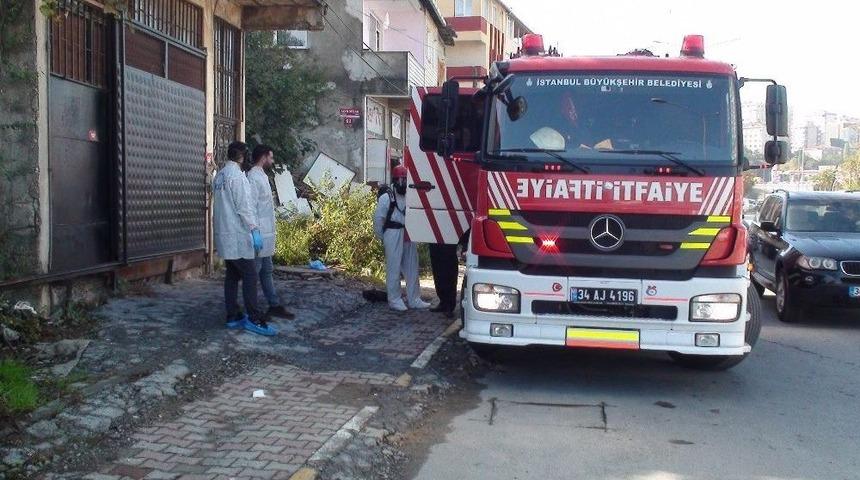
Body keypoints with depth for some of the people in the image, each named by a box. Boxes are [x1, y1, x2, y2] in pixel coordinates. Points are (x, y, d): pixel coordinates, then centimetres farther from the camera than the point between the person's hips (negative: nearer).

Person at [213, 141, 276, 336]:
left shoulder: (219, 176, 13)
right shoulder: (236, 175, -13)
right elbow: (243, 206, -17)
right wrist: (254, 230, -16)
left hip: (224, 233, 9)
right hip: (237, 234, -9)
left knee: (232, 275, 11)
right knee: (250, 275, -7)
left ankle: (233, 317, 13)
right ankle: (254, 319, -8)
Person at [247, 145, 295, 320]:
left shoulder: (262, 176, 15)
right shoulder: (253, 177, -15)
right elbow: (250, 207, -20)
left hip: (267, 234, 10)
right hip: (259, 234, -10)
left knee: (267, 271, 14)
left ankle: (274, 305, 21)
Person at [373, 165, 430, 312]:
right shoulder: (386, 198, -5)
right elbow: (378, 219, -3)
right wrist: (383, 238, 1)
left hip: (409, 237, 6)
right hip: (393, 237, -5)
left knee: (412, 269, 10)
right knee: (394, 269, -1)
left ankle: (414, 299, 18)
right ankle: (394, 300, 6)